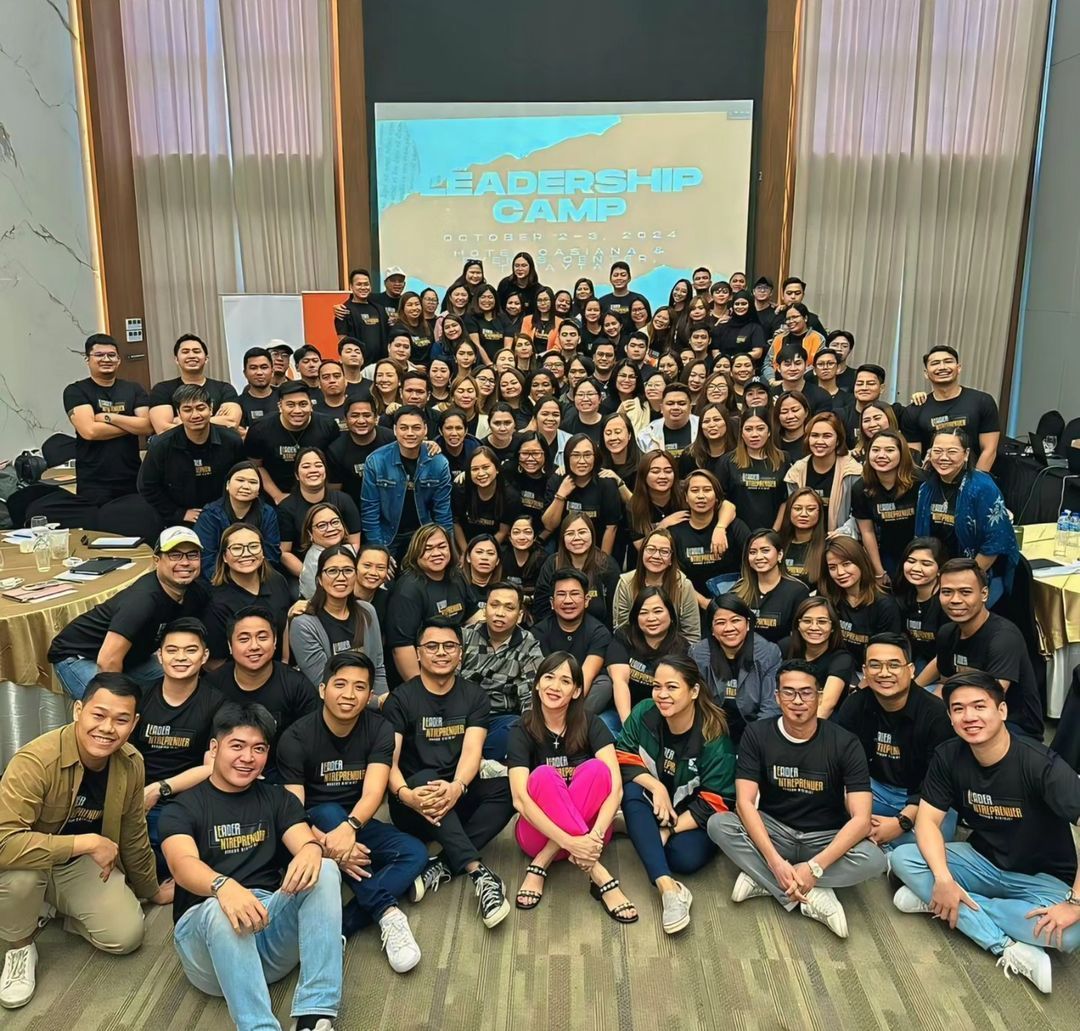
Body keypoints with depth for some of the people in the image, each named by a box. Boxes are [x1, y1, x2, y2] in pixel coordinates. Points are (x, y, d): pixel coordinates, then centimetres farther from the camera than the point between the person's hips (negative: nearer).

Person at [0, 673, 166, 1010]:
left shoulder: (131, 763, -14)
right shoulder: (36, 760, -33)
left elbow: (133, 834, 2)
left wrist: (151, 890, 14)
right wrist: (87, 842, -36)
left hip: (85, 865, 4)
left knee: (126, 935, -14)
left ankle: (60, 910, 18)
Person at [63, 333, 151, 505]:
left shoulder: (134, 389, 10)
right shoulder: (76, 391, 0)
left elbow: (147, 427, -4)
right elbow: (89, 431, -14)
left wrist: (108, 417, -12)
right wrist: (132, 425, -7)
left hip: (133, 480, 3)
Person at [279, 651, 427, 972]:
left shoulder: (379, 729, -9)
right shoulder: (296, 738, -15)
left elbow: (373, 793, -22)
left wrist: (350, 827, -44)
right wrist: (324, 842, -41)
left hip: (358, 824, 3)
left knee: (415, 852, -22)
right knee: (328, 813, -35)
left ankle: (341, 925, -35)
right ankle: (387, 912, -34)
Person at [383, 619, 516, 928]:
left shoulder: (475, 697, 4)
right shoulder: (401, 699, -2)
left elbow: (472, 750, -12)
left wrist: (457, 787, -34)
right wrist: (404, 793, -37)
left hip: (459, 799, 2)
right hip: (415, 808, -2)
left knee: (507, 788, -24)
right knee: (424, 777, -34)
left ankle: (443, 866, -27)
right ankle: (478, 873, -41)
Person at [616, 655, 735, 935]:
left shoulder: (714, 737, -22)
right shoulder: (644, 713, -14)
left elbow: (715, 803, -19)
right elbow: (623, 757, -10)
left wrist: (669, 829, -25)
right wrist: (656, 787, -27)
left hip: (693, 816, -3)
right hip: (655, 807, 3)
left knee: (687, 858, -32)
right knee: (632, 790, -31)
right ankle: (667, 887, -39)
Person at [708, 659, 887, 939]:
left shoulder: (845, 743, -14)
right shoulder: (757, 735, -10)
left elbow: (861, 819, -21)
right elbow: (745, 803, -17)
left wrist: (814, 867, -32)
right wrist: (775, 862, -30)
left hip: (826, 838, 0)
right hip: (773, 831, 1)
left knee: (873, 859, -32)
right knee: (718, 824, -27)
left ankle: (762, 879, -20)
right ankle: (811, 896, -25)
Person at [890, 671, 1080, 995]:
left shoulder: (1040, 763, -25)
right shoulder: (948, 757, -11)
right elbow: (928, 820, -10)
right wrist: (943, 879, -26)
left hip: (1040, 877, -4)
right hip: (983, 861, 4)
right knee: (902, 858, -19)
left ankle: (936, 901, -18)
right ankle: (1010, 949, -23)